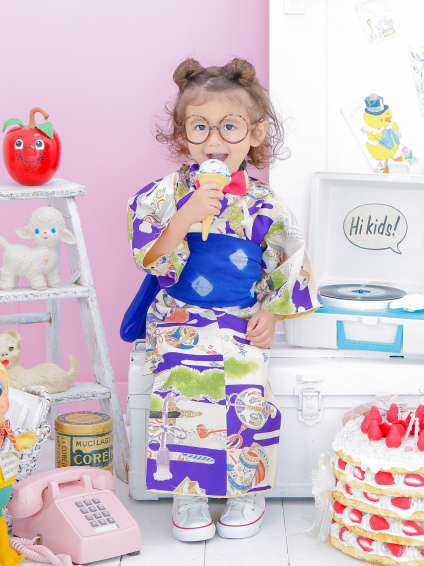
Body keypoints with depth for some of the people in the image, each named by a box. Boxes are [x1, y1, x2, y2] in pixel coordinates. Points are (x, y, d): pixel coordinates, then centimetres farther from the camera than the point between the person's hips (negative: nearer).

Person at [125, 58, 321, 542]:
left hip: (242, 320, 1)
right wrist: (187, 216, -25)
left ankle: (248, 488, -4)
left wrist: (271, 313, -3)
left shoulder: (263, 206, 1)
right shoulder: (169, 193, -3)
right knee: (181, 382, -28)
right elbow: (150, 257, -12)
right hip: (179, 316, 0)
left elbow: (285, 266, 10)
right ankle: (186, 490, -10)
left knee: (246, 385, -26)